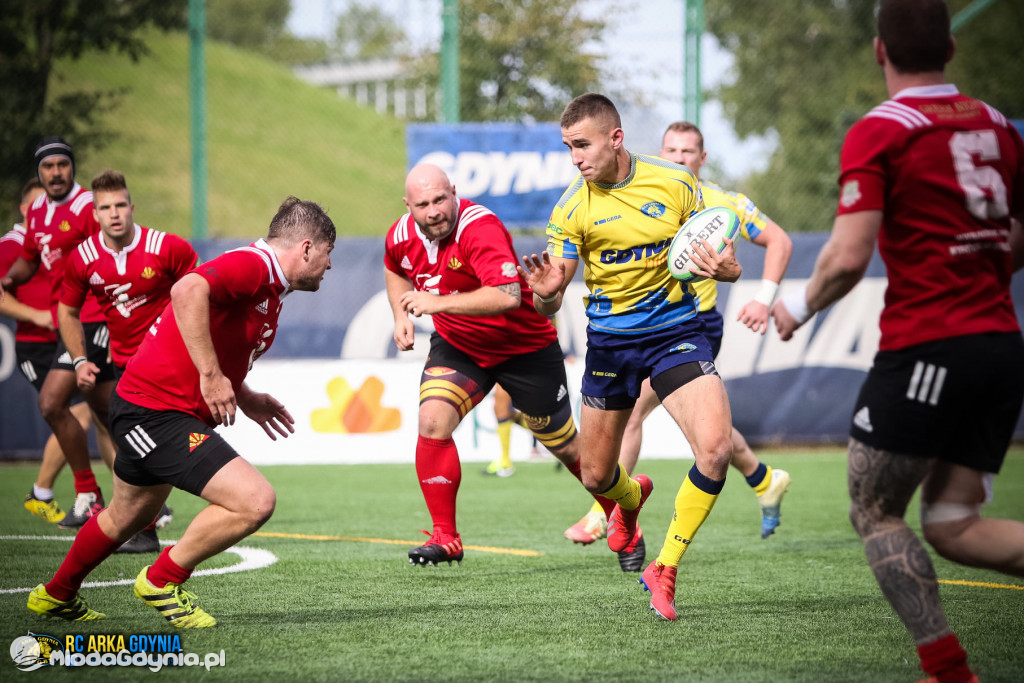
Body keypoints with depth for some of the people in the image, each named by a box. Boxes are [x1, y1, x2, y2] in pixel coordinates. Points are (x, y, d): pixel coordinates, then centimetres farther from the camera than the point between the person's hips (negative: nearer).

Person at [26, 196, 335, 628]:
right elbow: (188, 290, -37)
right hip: (156, 410, -11)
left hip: (144, 409, 11)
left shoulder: (268, 286, 14)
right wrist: (211, 376, -36)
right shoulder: (253, 265, -19)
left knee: (128, 519, 30)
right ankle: (162, 582, -2)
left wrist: (244, 398, 15)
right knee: (255, 501, -19)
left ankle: (57, 597, 52)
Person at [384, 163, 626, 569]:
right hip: (457, 347, 5)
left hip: (526, 348, -5)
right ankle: (445, 537, -10)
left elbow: (507, 295, -46)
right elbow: (396, 271, 17)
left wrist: (437, 302, -43)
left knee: (566, 447, 8)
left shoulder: (480, 228, -32)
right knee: (432, 420, -20)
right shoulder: (401, 236, -10)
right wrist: (401, 316, 1)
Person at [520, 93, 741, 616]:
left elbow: (720, 260, 1)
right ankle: (631, 497, 50)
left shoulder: (675, 184, -8)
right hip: (610, 340, 1)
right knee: (595, 477, 9)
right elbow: (548, 305, -6)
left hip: (675, 330, -1)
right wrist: (545, 293, -31)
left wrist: (723, 268, -24)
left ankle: (665, 569, -5)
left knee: (716, 447, -23)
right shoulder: (572, 209, -7)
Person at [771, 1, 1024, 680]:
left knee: (875, 515, 7)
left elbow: (849, 258, -14)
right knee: (953, 525, 9)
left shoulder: (878, 133, -6)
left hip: (925, 347, -6)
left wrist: (799, 307, 4)